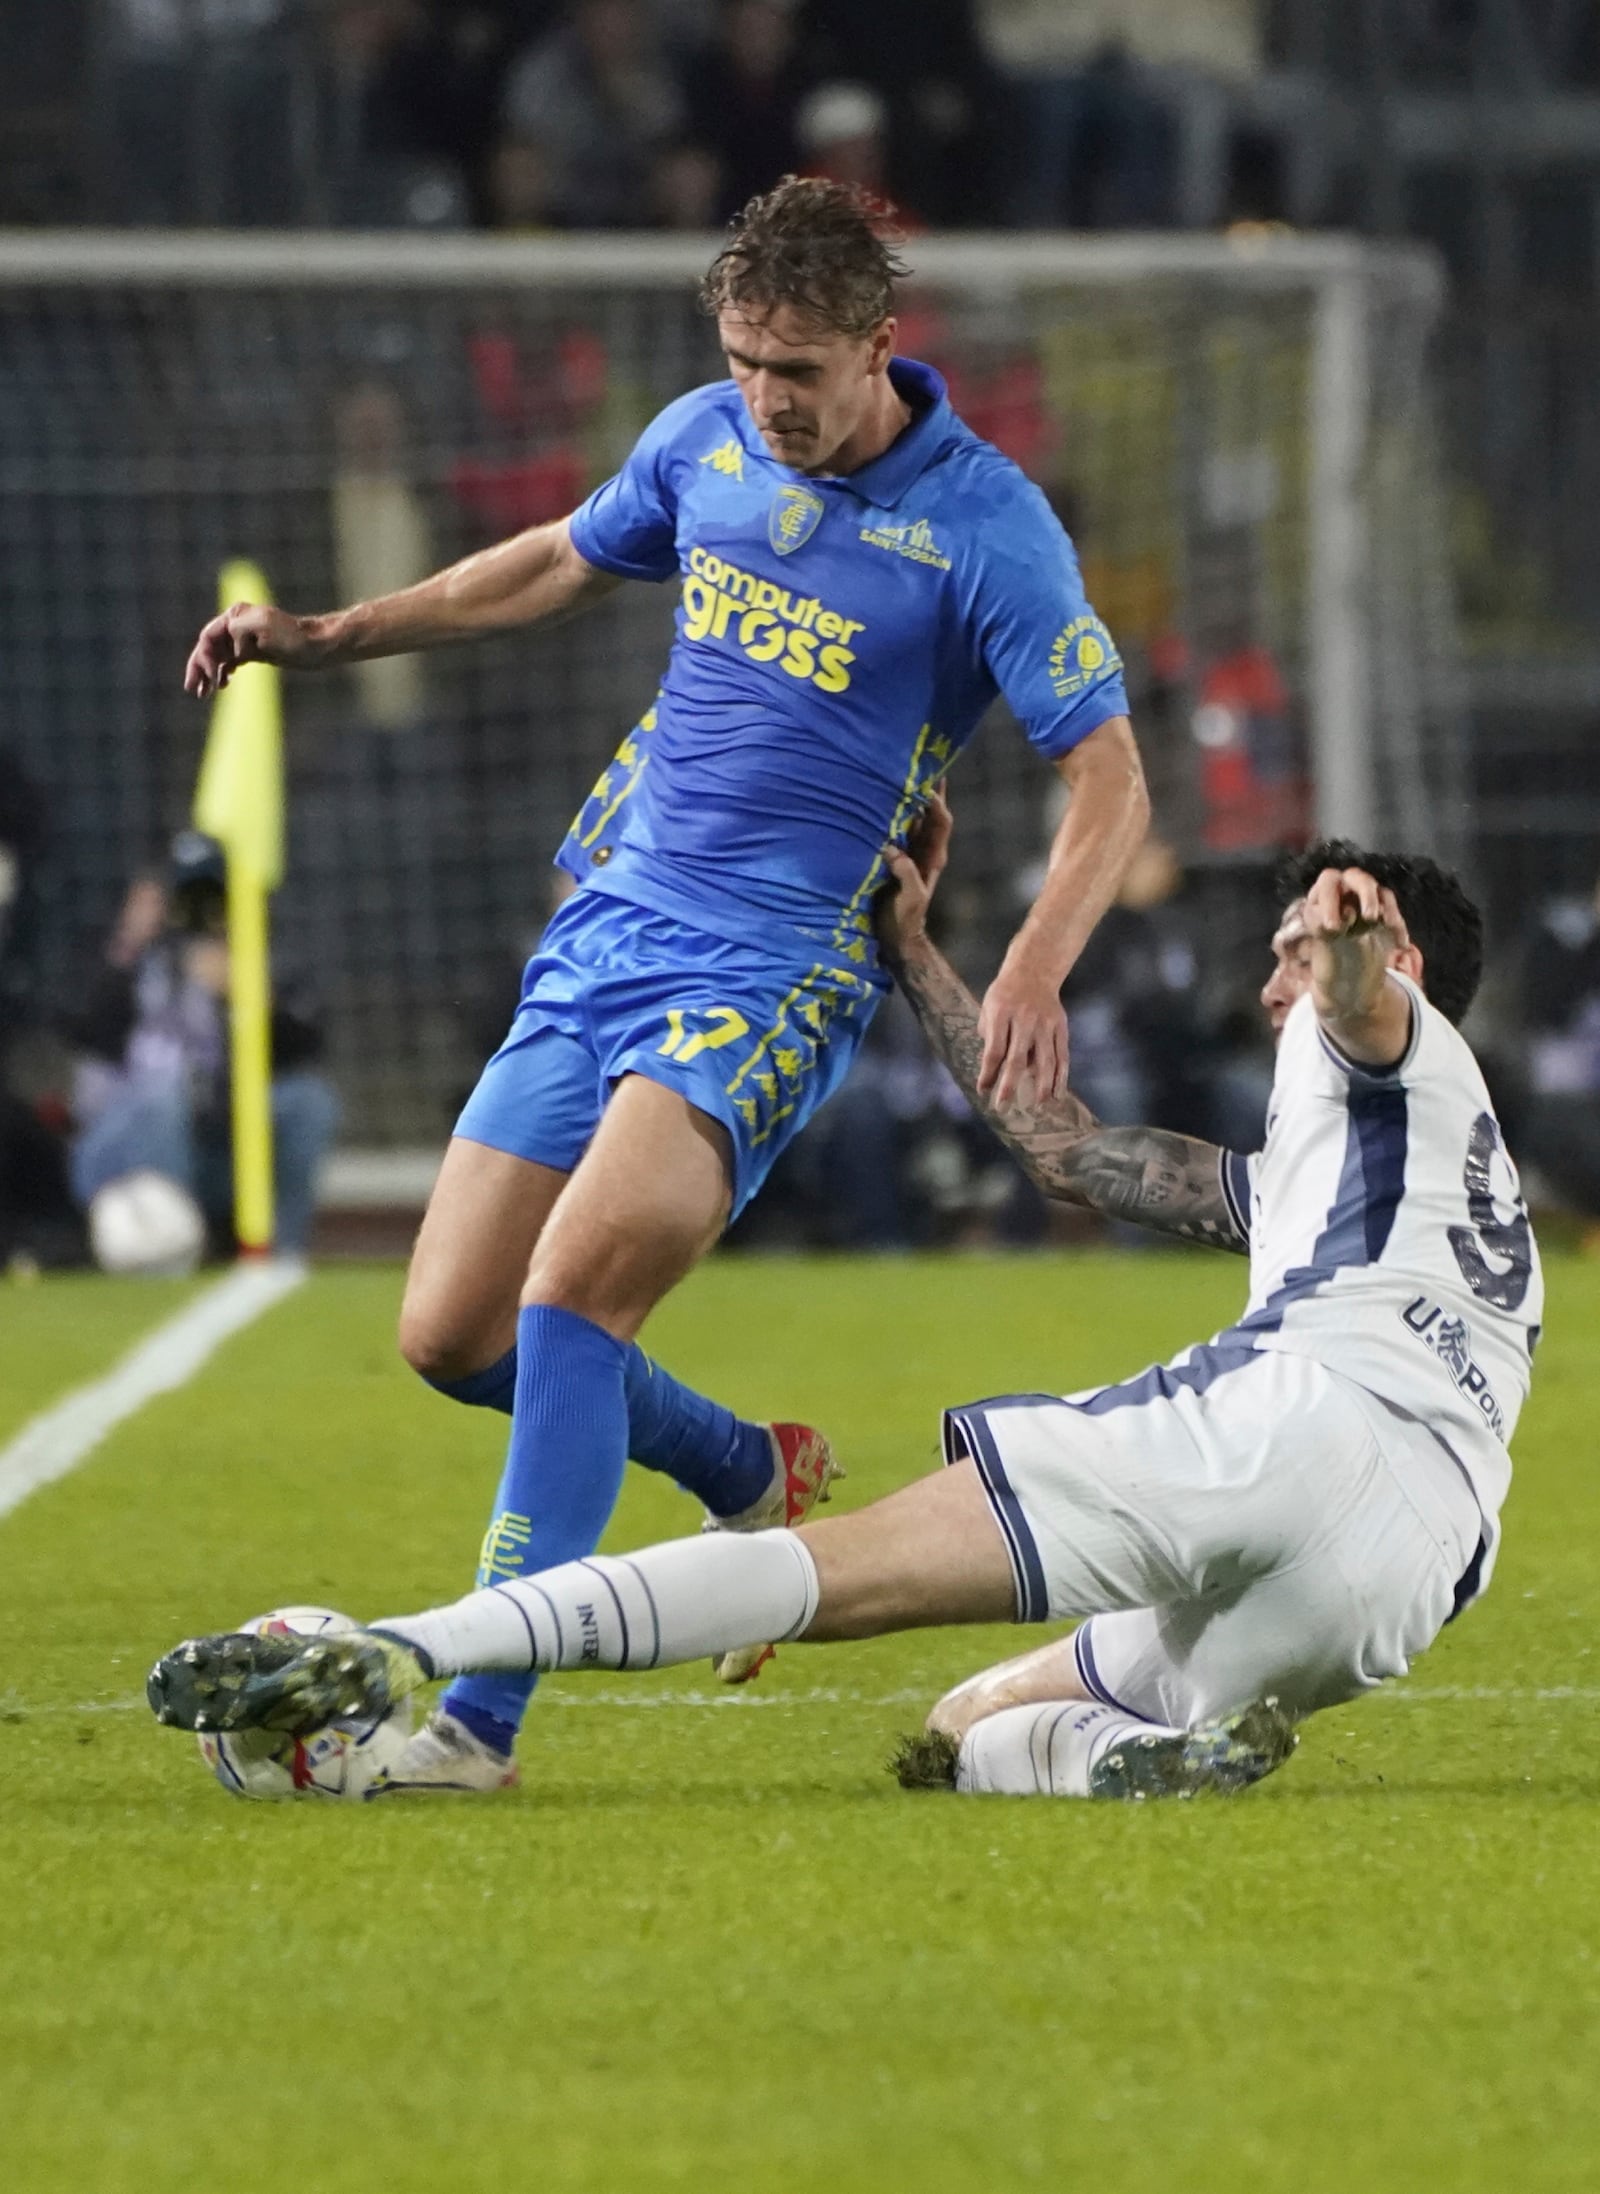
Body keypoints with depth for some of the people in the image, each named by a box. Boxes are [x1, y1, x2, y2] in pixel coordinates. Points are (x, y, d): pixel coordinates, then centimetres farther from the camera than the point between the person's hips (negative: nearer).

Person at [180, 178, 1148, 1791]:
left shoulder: (986, 525, -12)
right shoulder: (704, 441, 6)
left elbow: (1109, 781, -11)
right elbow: (559, 565, 27)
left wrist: (1032, 974, -27)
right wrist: (329, 635, 21)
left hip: (776, 972, -7)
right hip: (607, 921, 7)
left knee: (573, 1291, -25)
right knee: (453, 1335, 4)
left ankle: (478, 1717, -25)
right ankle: (750, 1480, 30)